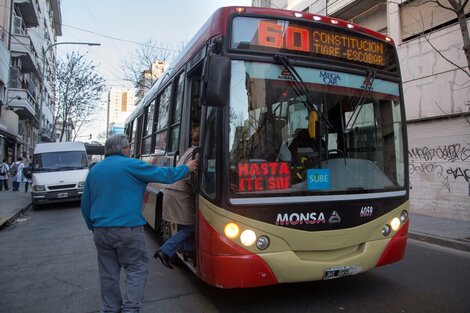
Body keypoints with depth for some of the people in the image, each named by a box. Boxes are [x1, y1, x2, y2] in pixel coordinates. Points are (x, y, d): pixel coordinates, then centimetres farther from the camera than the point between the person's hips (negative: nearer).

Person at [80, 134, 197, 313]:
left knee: (108, 274, 14)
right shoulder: (130, 165, -7)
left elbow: (85, 204, 16)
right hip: (127, 229, -6)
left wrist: (93, 227, 26)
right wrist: (187, 168, 10)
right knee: (137, 268, 6)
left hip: (101, 231, 6)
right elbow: (164, 175, -3)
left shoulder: (94, 170, 11)